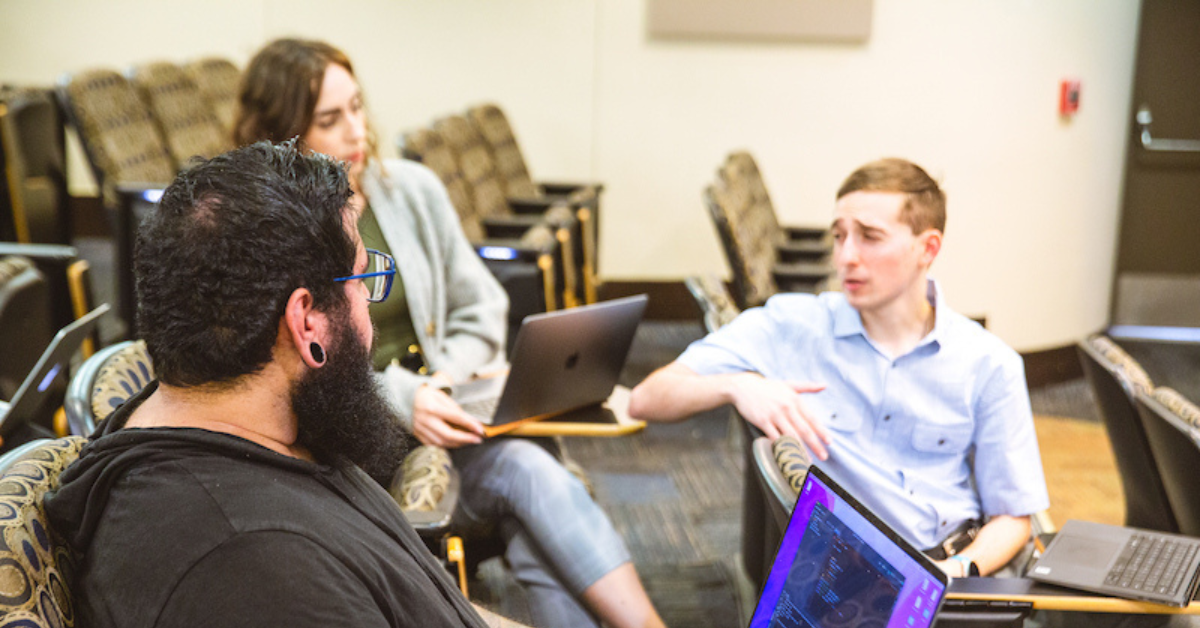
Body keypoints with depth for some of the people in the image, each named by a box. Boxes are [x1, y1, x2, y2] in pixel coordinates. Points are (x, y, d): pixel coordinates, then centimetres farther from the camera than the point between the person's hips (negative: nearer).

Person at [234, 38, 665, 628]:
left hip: (435, 419, 5)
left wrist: (450, 379, -4)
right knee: (526, 473, -28)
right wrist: (398, 400, -21)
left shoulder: (412, 189, 8)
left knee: (532, 502, -26)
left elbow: (480, 308, 15)